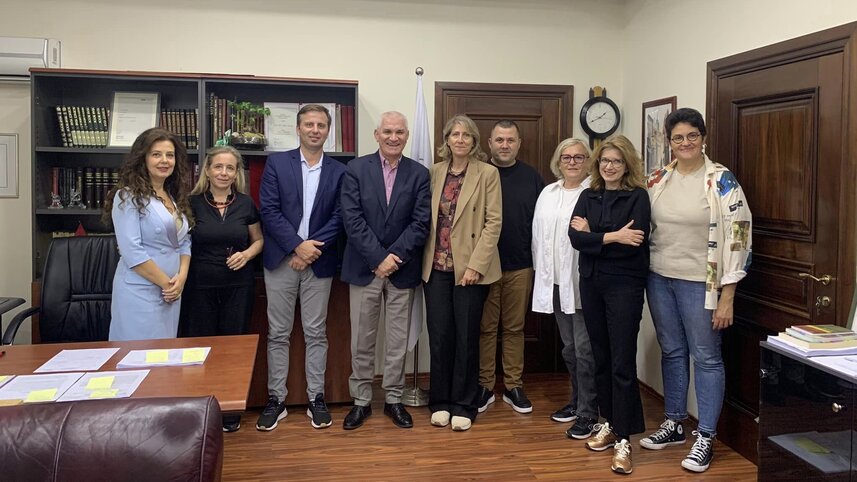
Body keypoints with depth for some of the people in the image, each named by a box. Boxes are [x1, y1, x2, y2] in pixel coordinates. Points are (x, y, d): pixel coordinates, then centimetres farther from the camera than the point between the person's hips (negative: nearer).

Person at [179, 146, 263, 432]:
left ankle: (230, 410, 21)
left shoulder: (245, 204, 3)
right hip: (200, 286, -1)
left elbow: (258, 240, 13)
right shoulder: (192, 203, -2)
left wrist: (247, 254, -8)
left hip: (238, 285, 1)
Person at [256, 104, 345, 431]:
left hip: (319, 261, 1)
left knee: (316, 333, 7)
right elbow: (269, 210, -5)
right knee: (278, 333, 6)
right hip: (281, 259, 0)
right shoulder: (276, 163, 2)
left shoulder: (338, 172, 5)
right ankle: (276, 400, 16)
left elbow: (338, 217, -1)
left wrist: (312, 249, -12)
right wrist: (297, 245, -14)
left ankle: (316, 398, 18)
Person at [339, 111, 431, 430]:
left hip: (402, 269, 1)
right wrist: (378, 259, -15)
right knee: (362, 340, 8)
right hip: (364, 268, -1)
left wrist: (395, 256, -14)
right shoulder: (356, 169, -1)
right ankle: (361, 401, 21)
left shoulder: (419, 173, 2)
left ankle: (393, 399, 24)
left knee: (398, 340, 9)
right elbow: (352, 219, -9)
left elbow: (421, 222, -5)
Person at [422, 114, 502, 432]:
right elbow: (426, 218, 10)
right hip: (436, 266, 3)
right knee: (439, 336, 6)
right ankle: (440, 402, 21)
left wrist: (475, 265, -14)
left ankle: (463, 406, 17)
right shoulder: (435, 172, 9)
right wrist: (425, 260, 1)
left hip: (470, 267, -3)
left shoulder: (488, 173, -2)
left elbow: (494, 222, -7)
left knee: (466, 337, 4)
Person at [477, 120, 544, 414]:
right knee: (486, 327, 6)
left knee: (515, 327, 9)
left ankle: (513, 386, 20)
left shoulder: (532, 177, 6)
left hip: (520, 266, 2)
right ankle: (485, 385, 17)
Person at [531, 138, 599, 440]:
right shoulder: (548, 193, 13)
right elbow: (539, 234, 15)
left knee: (584, 349, -3)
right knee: (569, 347, 17)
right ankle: (577, 401, 31)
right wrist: (542, 273, 12)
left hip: (582, 281, -7)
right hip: (555, 281, 7)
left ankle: (587, 413, 8)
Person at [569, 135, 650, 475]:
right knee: (601, 358, 14)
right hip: (591, 283, 5)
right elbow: (575, 238, -6)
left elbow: (634, 244, -17)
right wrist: (613, 236, -17)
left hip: (624, 285, -5)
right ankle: (609, 424, 28)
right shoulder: (588, 196, 9)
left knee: (622, 363, -4)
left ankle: (623, 441, 2)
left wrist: (593, 235, -10)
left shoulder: (637, 197, -4)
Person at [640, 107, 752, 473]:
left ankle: (706, 438, 14)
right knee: (671, 352, 15)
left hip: (699, 281, -4)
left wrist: (726, 297, -14)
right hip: (659, 278, 5)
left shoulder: (721, 180, -9)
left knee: (706, 357, 3)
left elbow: (737, 237, -12)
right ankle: (673, 424, 29)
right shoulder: (657, 180, 5)